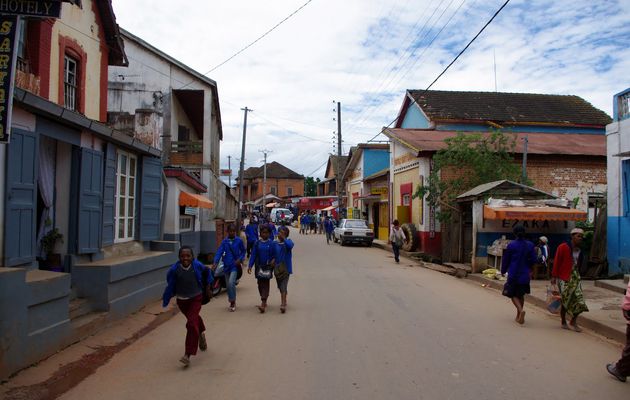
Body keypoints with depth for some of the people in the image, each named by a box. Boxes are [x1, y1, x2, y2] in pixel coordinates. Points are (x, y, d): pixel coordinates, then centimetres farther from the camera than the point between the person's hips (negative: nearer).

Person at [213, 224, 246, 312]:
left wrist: (240, 259, -10)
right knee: (228, 285, 11)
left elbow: (243, 251, 7)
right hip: (226, 265, 4)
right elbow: (219, 251, -9)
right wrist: (215, 262, -22)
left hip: (235, 265, -3)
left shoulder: (239, 241, -4)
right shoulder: (224, 241, 1)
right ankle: (232, 302, 27)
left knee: (231, 282, -19)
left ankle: (233, 301, -2)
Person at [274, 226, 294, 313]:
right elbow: (273, 254, 8)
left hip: (286, 268, -5)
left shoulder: (288, 242, -8)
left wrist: (284, 238, -35)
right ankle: (284, 301, 37)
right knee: (280, 287, 18)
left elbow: (290, 245, -31)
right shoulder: (275, 244, 1)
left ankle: (283, 304, -18)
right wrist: (273, 259, -10)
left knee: (283, 287, -15)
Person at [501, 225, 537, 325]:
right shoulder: (530, 245, -2)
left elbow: (506, 259, -2)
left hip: (513, 274, -3)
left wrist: (503, 271, 12)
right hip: (525, 274, 3)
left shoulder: (511, 245, -9)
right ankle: (518, 316, 22)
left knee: (513, 294, 6)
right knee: (521, 295, 17)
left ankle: (521, 310, -20)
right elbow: (533, 260, 2)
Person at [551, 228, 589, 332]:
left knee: (579, 301, -2)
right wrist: (554, 276, -13)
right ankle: (563, 322, 18)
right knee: (566, 300, 1)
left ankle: (573, 322, 14)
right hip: (564, 278, -6)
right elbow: (556, 262, -11)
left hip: (575, 277, 6)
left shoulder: (579, 251, 9)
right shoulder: (563, 247, -11)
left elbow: (579, 264, 16)